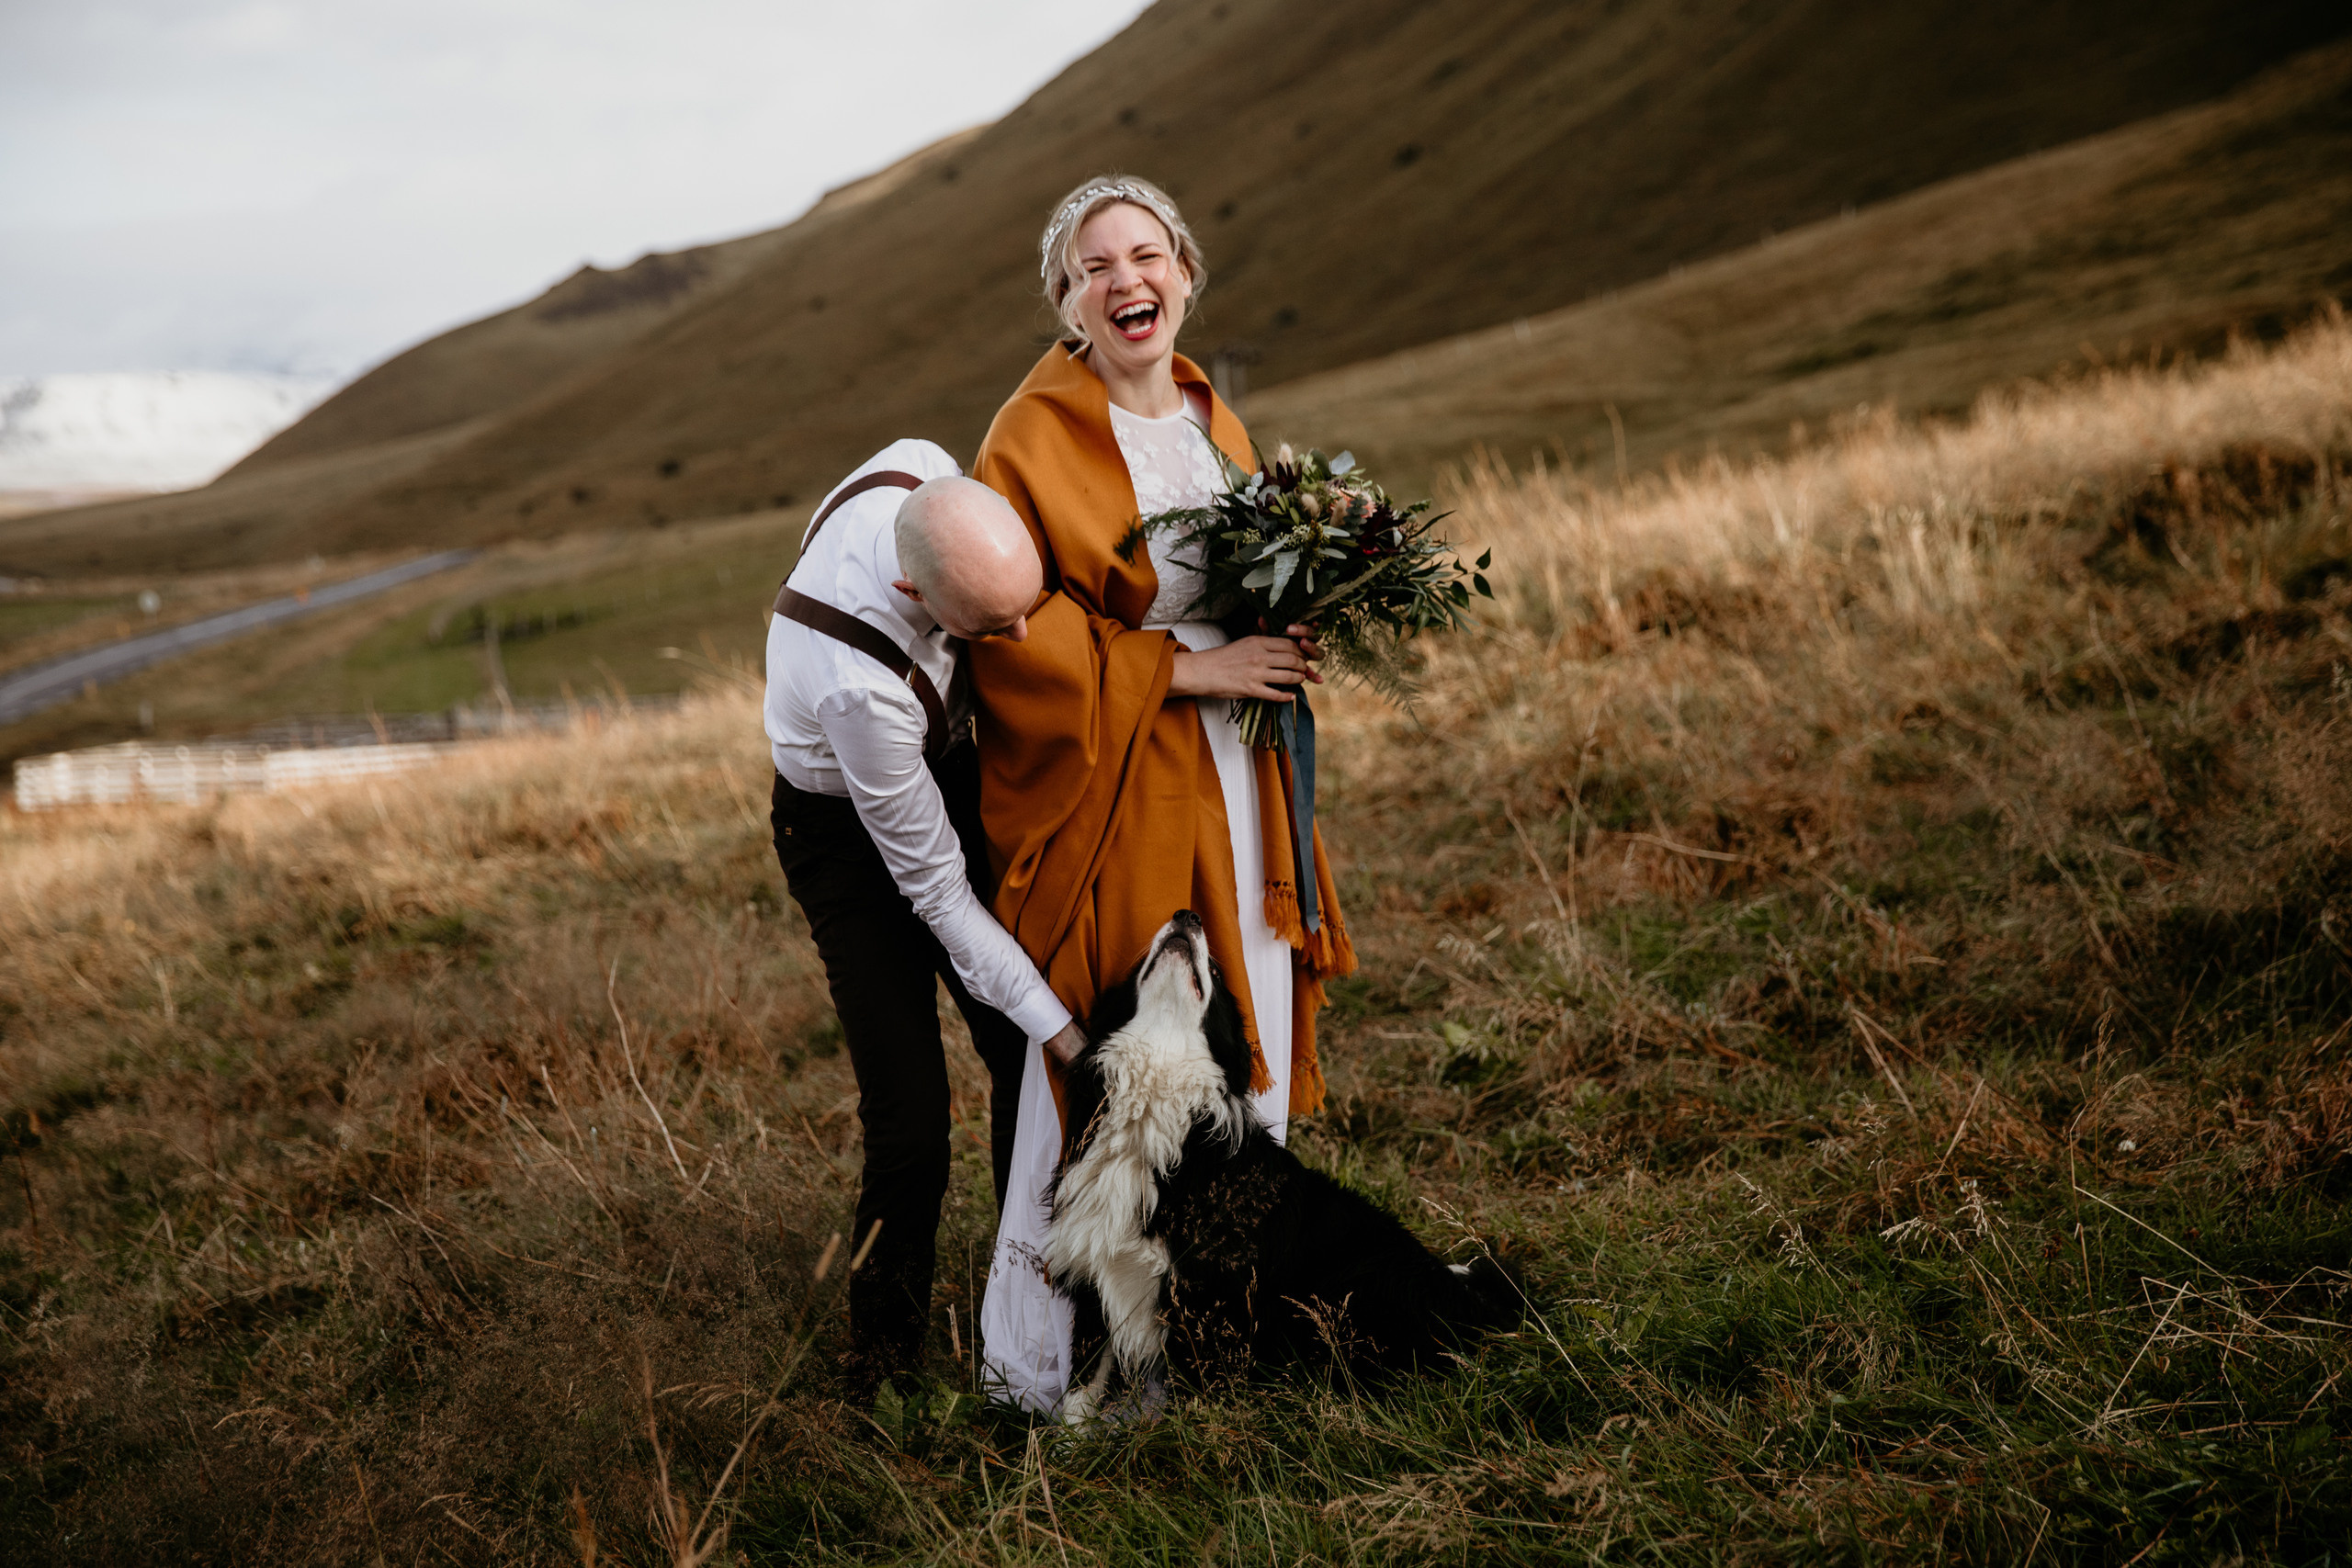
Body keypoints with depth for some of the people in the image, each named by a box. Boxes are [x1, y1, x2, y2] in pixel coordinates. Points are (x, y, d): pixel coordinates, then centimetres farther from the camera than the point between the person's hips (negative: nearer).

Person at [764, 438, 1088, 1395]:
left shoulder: (924, 472, -26)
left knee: (1022, 1055, 6)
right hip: (853, 838, -7)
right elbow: (933, 888, -29)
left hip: (948, 771, 7)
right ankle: (884, 1370, 11)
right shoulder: (855, 681, -42)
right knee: (908, 1127, -10)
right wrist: (1059, 1026, -26)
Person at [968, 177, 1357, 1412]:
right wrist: (1184, 669, -19)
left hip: (1233, 785, 7)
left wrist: (1294, 627, 2)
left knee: (1244, 1055, 11)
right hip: (1111, 792, -7)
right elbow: (1013, 637, -17)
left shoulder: (1213, 423, 13)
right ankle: (1040, 1352, 9)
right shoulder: (1034, 442, -10)